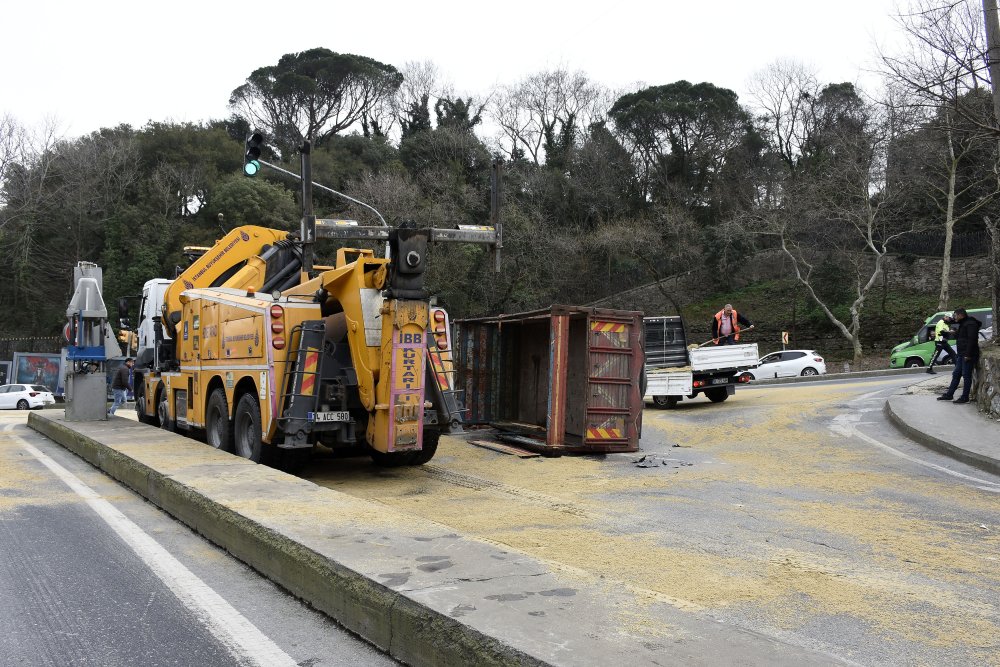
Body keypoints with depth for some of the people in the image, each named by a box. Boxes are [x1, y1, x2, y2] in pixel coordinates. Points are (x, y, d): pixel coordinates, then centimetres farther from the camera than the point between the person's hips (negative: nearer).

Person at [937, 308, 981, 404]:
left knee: (966, 375, -4)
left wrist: (968, 354, -24)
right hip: (961, 354, 10)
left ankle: (965, 397, 1)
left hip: (968, 355, -10)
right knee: (956, 374, 12)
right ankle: (949, 394, 17)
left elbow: (972, 340, -22)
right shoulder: (963, 324, 18)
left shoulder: (970, 324, -15)